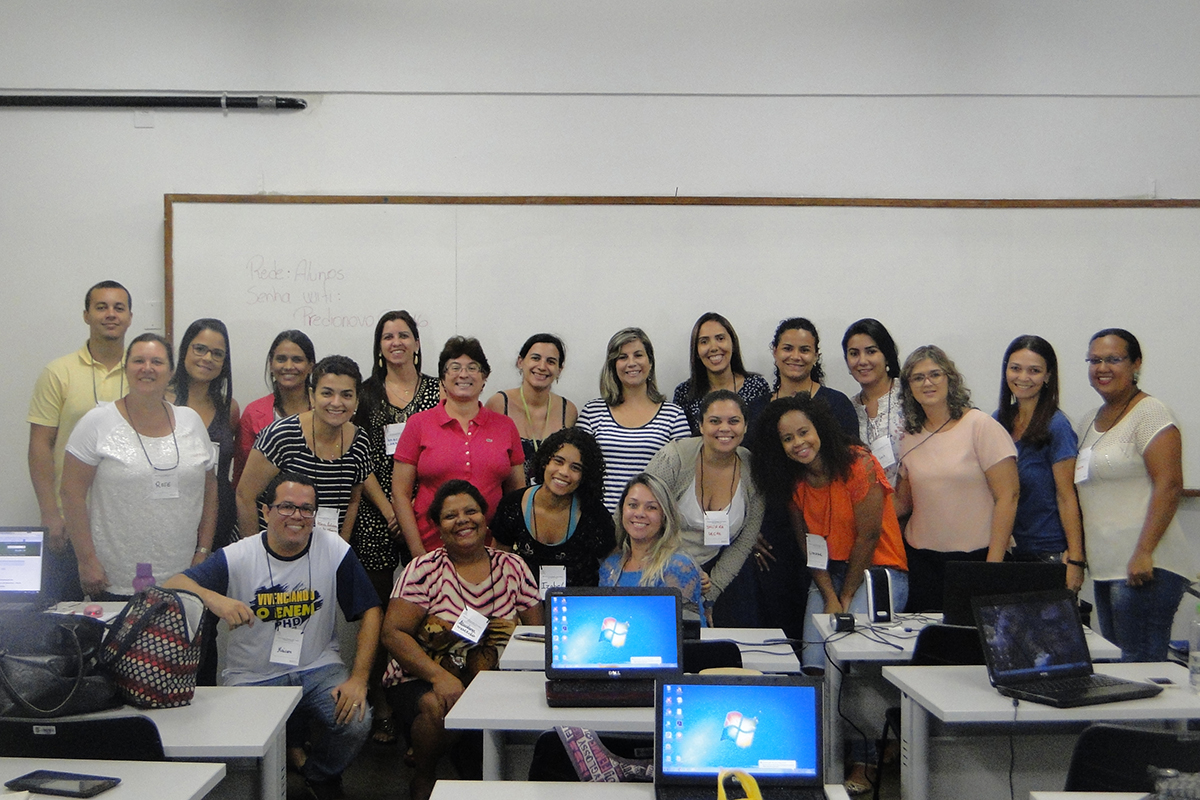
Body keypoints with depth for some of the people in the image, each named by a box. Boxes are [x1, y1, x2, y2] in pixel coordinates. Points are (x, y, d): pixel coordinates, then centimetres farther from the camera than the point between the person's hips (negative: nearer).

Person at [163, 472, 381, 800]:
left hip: (317, 669, 1)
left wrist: (359, 677, -12)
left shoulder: (334, 550, -5)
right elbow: (173, 586, -17)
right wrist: (213, 598, -39)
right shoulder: (239, 557, -7)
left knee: (356, 722, -24)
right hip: (252, 677, -1)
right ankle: (292, 745, 12)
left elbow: (370, 612, -2)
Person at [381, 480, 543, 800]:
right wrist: (439, 676, -24)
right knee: (439, 708, -34)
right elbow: (393, 633, -10)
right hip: (423, 681, -2)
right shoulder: (425, 570, -2)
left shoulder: (513, 568, 7)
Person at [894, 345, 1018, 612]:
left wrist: (994, 561, -13)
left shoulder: (980, 426, -5)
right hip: (922, 558, 4)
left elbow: (1007, 497, -8)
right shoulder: (911, 438, 10)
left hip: (975, 556, -4)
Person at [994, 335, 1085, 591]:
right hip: (1007, 550, 5)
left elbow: (1067, 496, -11)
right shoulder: (998, 421, 7)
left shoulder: (1056, 426, -8)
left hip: (1050, 551, -5)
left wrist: (1075, 558, -15)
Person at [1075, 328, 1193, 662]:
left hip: (1143, 568, -8)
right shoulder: (1089, 422, 18)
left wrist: (1144, 553, -22)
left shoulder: (1149, 412, -6)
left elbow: (1169, 484, -16)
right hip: (1105, 568, 8)